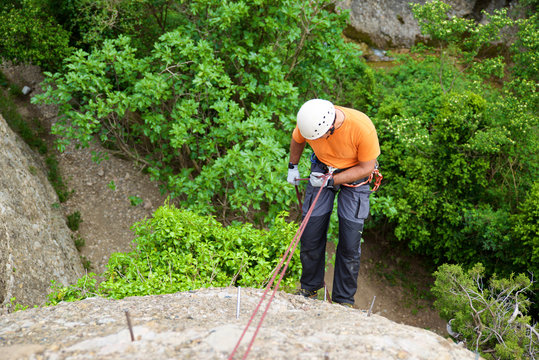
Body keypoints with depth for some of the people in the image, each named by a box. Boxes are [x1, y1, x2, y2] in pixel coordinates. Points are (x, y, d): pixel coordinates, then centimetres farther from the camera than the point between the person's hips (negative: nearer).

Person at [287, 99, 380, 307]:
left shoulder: (363, 128, -33)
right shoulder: (309, 120, -22)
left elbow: (367, 167, -19)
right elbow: (297, 140, 4)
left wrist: (331, 180, -24)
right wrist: (293, 166, 11)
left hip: (355, 175, -2)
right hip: (322, 170, 3)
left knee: (350, 244, -5)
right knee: (311, 236, 0)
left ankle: (344, 301, 11)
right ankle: (310, 287, 25)